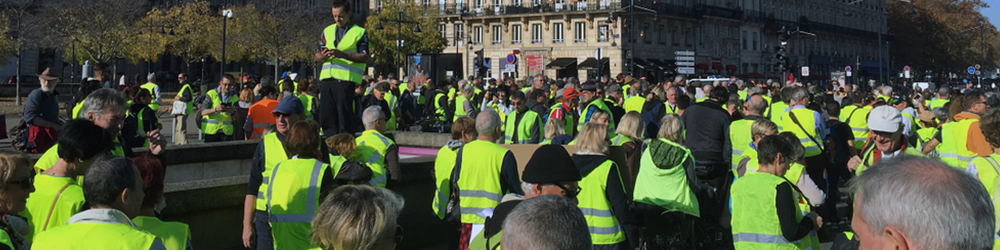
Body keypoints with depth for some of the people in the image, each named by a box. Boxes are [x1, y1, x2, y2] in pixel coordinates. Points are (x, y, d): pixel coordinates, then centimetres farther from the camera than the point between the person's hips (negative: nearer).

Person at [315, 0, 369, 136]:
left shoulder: (359, 32, 4)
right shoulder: (327, 31, 20)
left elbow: (365, 58, -5)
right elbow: (317, 57, 19)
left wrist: (343, 55, -17)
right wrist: (323, 55, -6)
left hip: (346, 80, -5)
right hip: (327, 79, 5)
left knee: (345, 116, -7)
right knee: (326, 117, 5)